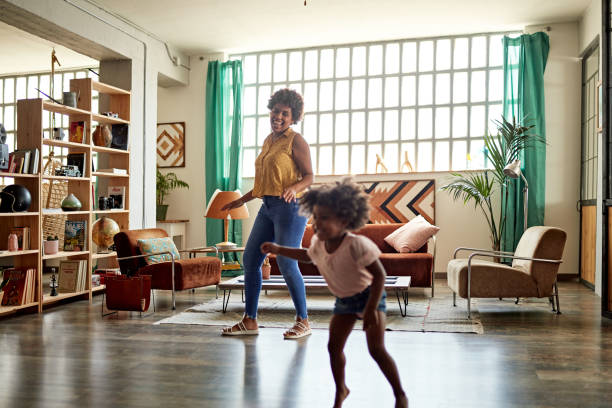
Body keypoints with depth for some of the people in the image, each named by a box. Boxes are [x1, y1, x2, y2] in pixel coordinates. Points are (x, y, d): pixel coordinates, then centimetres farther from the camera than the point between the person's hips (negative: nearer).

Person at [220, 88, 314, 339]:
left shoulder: (296, 141, -5)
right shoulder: (268, 141, 18)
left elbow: (309, 176, -9)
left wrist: (294, 188, -28)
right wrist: (242, 200, 26)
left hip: (290, 207, -8)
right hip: (268, 207, 8)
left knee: (286, 264, -9)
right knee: (250, 259, 6)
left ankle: (303, 321, 7)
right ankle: (249, 321, 16)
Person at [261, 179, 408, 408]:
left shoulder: (356, 244, -31)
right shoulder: (319, 243, -9)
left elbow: (379, 275, -28)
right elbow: (308, 256, 16)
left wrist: (371, 309, -32)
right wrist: (279, 250, 9)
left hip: (369, 295, -6)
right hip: (343, 300, 7)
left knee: (376, 349, -12)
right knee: (334, 347, 5)